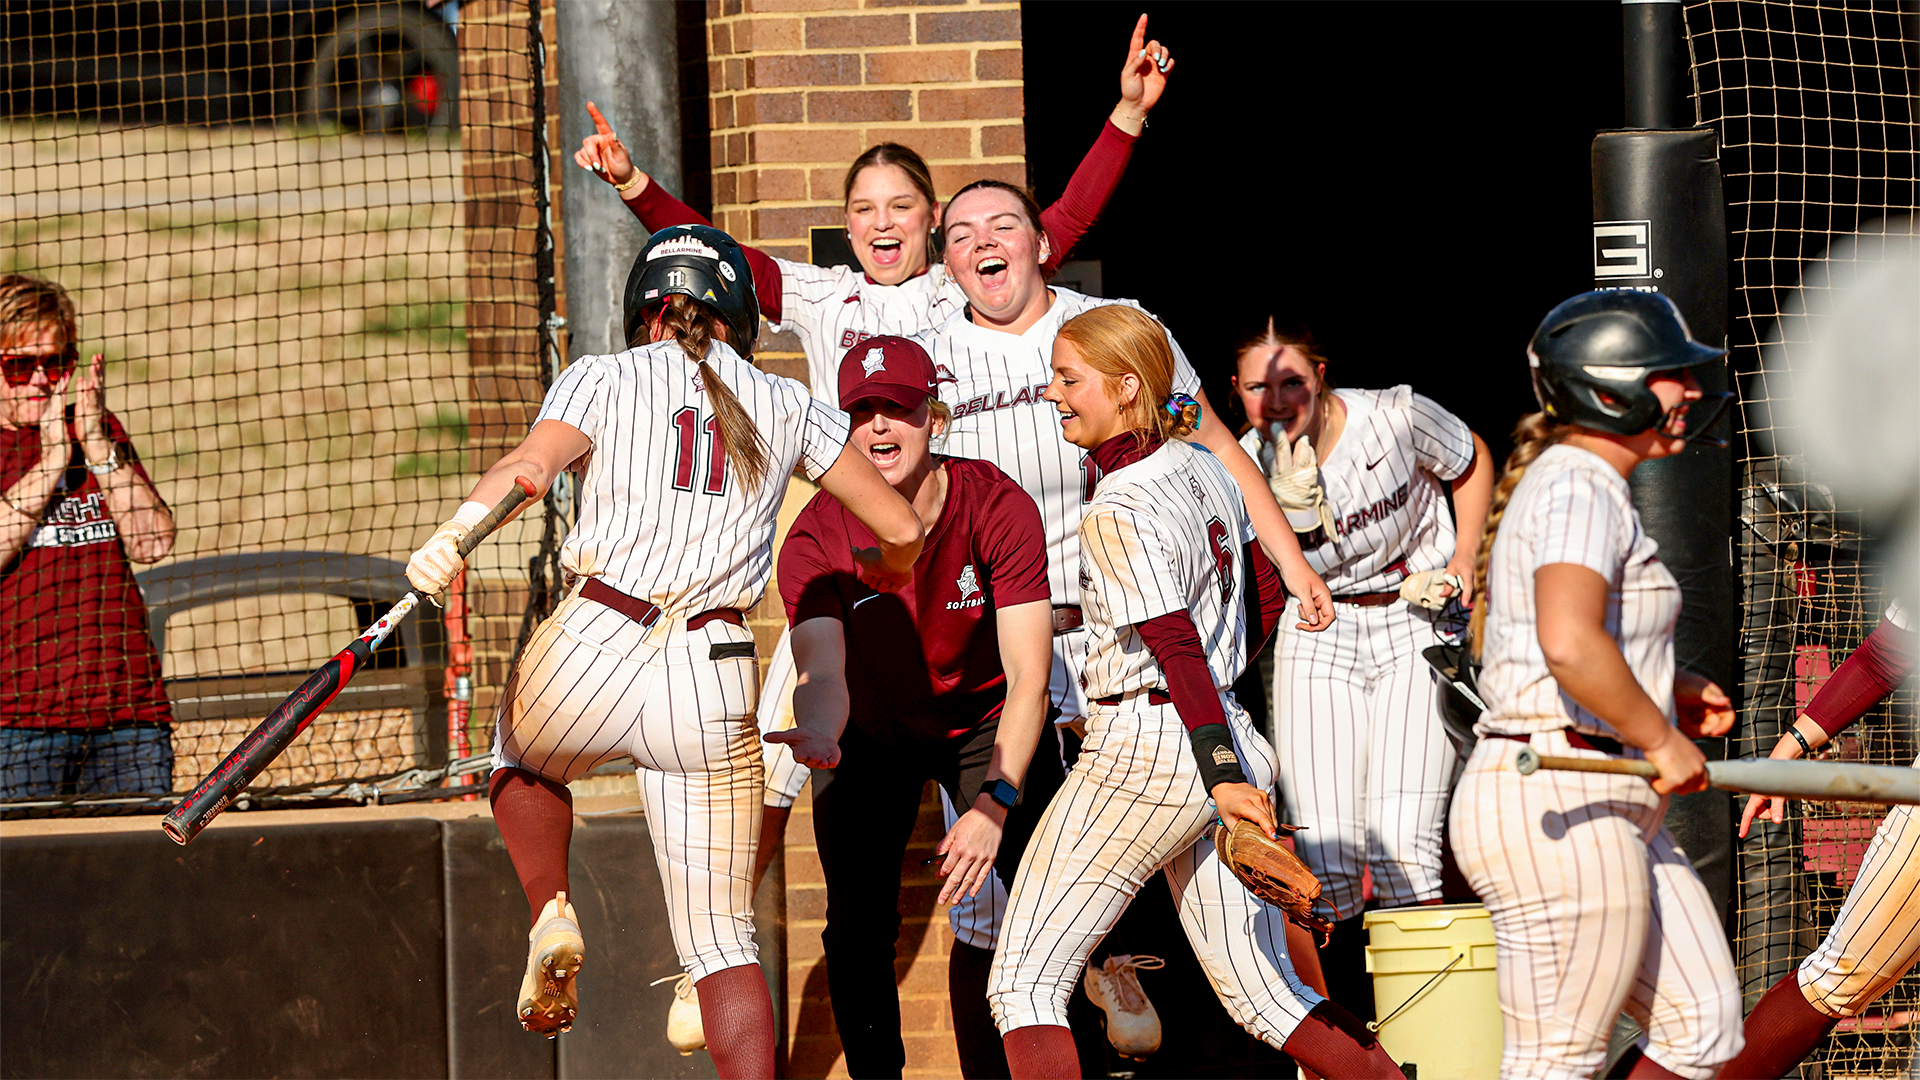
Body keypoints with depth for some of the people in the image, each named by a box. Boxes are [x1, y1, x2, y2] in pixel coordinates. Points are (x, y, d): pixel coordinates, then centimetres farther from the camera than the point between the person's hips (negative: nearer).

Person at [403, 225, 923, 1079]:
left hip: (592, 651, -1)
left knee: (520, 761, 35)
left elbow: (529, 464, -13)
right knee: (721, 939, 8)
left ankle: (552, 918, 10)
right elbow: (902, 528, 17)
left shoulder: (603, 381, 9)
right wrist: (882, 576, 38)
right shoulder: (787, 407, 15)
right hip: (714, 680, 1)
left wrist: (455, 536, -27)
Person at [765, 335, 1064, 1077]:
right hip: (870, 733, 1)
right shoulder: (818, 538, -23)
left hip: (986, 723, -1)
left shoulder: (999, 508, -25)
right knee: (858, 931, -7)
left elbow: (1027, 676, -29)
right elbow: (822, 671, -35)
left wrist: (995, 801, -40)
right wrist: (818, 730, -60)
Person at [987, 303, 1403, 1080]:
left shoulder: (1118, 511, -13)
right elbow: (1264, 599, 20)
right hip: (1225, 745, 9)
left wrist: (1221, 775, -28)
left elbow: (1177, 646, -21)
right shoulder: (1205, 470, 10)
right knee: (1266, 996, 12)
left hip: (1141, 752, -9)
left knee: (1024, 982, -4)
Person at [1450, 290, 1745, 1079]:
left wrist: (1668, 691, 22)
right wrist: (1661, 739, -19)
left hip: (1609, 816, 10)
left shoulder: (1563, 482, 18)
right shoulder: (1579, 489, -14)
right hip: (1560, 808, -10)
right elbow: (1569, 643, -32)